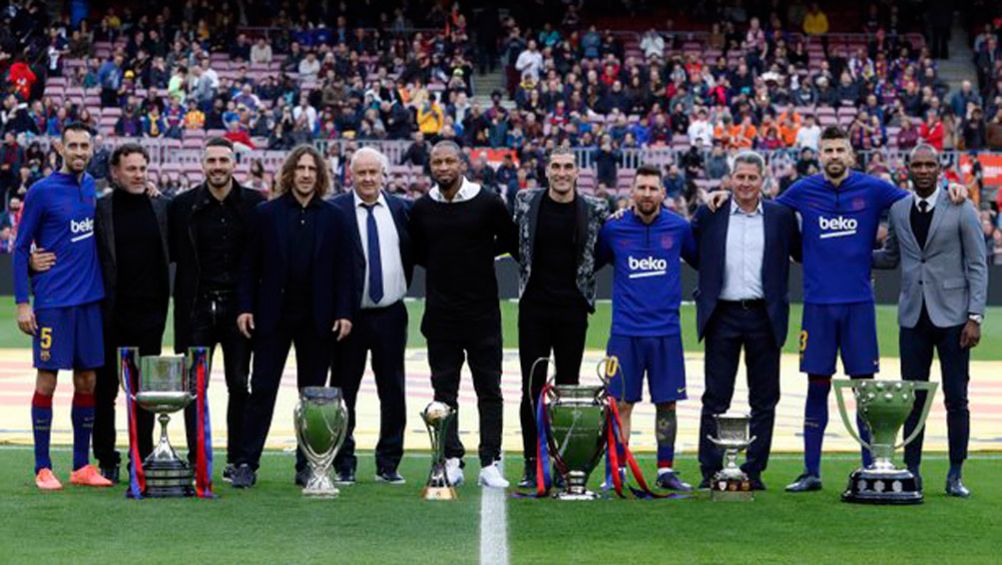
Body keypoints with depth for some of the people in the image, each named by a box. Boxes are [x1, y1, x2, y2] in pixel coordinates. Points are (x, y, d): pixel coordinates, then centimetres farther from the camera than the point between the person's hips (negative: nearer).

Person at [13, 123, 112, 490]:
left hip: (90, 300, 6)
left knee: (87, 381, 8)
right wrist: (22, 303, -10)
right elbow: (20, 249, -4)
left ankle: (82, 466, 15)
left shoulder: (90, 186, 10)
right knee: (47, 381, -2)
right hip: (53, 302, -6)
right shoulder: (41, 192, -7)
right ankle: (43, 469, 4)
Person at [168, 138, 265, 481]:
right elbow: (170, 253, 7)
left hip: (237, 306, 0)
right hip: (197, 307, 0)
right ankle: (196, 460, 7)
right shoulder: (183, 206, 3)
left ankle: (236, 460, 11)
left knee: (239, 385, 4)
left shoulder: (254, 204, 2)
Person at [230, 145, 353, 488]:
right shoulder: (266, 214, 3)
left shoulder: (333, 218, 6)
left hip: (317, 319, 1)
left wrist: (343, 312, -3)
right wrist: (246, 307, -5)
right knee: (262, 390, -1)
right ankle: (247, 463, 2)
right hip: (273, 316, -1)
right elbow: (250, 266, 3)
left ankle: (307, 465, 13)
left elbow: (341, 269, 5)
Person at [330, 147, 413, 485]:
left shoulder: (402, 209, 6)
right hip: (350, 315, -3)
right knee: (343, 391, 4)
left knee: (392, 391, 6)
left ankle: (388, 464, 14)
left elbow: (416, 253, 13)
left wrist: (404, 284, -1)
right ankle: (344, 464, 12)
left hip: (390, 314, 3)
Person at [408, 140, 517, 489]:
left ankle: (490, 464, 4)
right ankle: (451, 461, 10)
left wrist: (480, 253, 2)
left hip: (482, 314, -2)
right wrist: (448, 262, 10)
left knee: (489, 391, 1)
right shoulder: (422, 210, 5)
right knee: (444, 391, 5)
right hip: (440, 316, 2)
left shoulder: (488, 204, -4)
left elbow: (513, 244, 7)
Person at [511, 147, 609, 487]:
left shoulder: (594, 210, -1)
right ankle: (532, 464, 5)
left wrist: (583, 273, -5)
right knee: (532, 388, 0)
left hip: (572, 308, 0)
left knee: (568, 388, 5)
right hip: (534, 306, 0)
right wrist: (531, 271, 10)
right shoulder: (526, 201, 2)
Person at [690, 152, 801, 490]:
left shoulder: (781, 217, 5)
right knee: (715, 398, 2)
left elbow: (803, 254, 7)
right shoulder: (709, 214, 6)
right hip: (723, 316, 0)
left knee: (764, 399, 4)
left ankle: (754, 471, 12)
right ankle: (710, 471, 7)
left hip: (764, 317, 0)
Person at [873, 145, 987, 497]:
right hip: (914, 317, 3)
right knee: (913, 398, 4)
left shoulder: (960, 210, -1)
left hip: (951, 316, -3)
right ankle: (912, 471, 11)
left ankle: (955, 475, 8)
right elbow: (890, 258, 22)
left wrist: (975, 317, -9)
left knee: (956, 399, 0)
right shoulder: (898, 210, 9)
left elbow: (977, 266, -2)